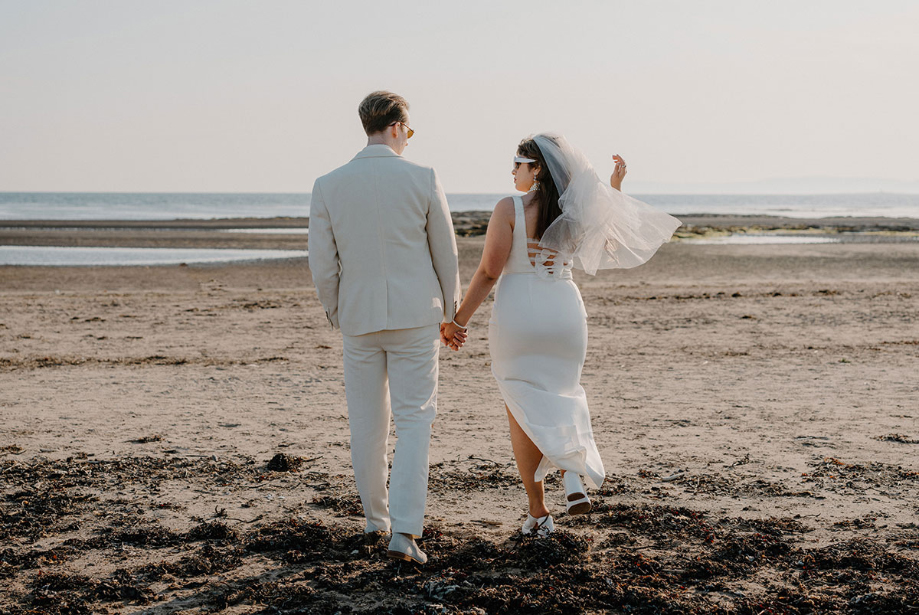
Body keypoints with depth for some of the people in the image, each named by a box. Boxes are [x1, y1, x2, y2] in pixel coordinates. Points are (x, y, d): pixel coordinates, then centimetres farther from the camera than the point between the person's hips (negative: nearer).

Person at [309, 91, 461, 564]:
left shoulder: (328, 186, -4)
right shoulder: (422, 180, -8)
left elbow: (322, 265, -1)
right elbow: (446, 255, -1)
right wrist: (450, 311, 14)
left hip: (359, 319, 2)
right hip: (415, 317, -2)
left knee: (367, 424, 15)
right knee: (413, 422, 2)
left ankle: (376, 517, 29)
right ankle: (404, 531, -9)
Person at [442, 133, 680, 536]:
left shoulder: (509, 209, -11)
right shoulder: (578, 211, 2)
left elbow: (488, 272, -12)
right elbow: (612, 247, 21)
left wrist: (458, 320, -5)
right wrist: (615, 189, 22)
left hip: (517, 312, -4)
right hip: (565, 312, 4)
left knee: (523, 410, 8)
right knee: (559, 397, 22)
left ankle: (538, 512, 7)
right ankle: (572, 474, -5)